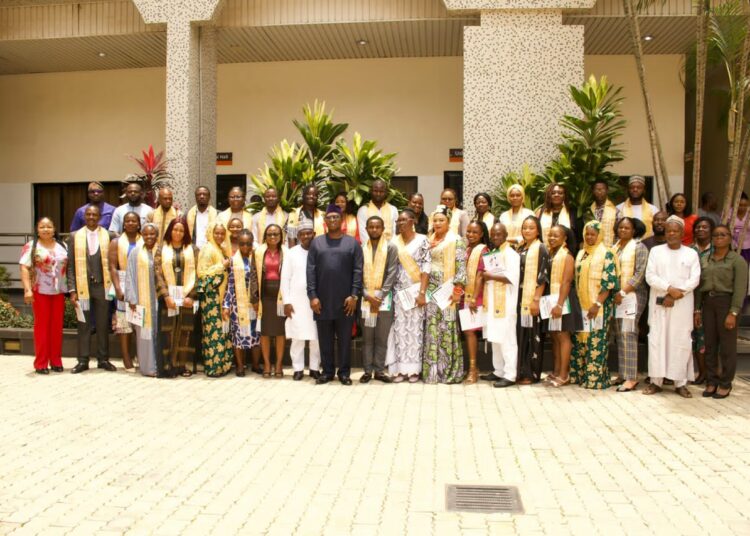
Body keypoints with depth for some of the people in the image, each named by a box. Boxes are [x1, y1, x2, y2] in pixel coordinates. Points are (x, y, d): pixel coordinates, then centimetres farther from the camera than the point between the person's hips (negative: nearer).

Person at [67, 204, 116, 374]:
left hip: (102, 286, 0)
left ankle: (103, 359, 16)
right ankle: (83, 360, 13)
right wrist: (72, 290, -4)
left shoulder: (107, 236, 2)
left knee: (103, 324, 7)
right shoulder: (75, 236, 4)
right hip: (83, 286, 0)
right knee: (84, 325, 6)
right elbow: (70, 265, 3)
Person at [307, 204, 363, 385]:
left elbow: (358, 270, -2)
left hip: (345, 300, -1)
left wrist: (354, 295, -10)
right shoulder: (317, 242, 8)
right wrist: (312, 295, -6)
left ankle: (344, 372, 15)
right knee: (325, 339, 8)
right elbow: (311, 270, 2)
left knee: (345, 338, 5)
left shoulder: (352, 243, 4)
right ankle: (327, 371, 18)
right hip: (322, 300, 1)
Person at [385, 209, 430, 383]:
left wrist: (422, 292, -13)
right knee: (399, 329, 2)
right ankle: (400, 368, 6)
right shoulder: (394, 241, 8)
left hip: (415, 290, -3)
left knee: (415, 328, 0)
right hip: (398, 291, 3)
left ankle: (414, 369, 7)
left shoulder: (422, 240, -2)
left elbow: (426, 268, -7)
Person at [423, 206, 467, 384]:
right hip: (431, 289, 6)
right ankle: (432, 370, 10)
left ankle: (449, 370, 0)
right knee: (431, 328, 5)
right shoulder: (428, 241, 16)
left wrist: (457, 290, -17)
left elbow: (461, 267, -9)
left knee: (447, 328, -6)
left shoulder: (456, 240, -2)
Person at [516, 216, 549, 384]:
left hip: (532, 299, -7)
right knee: (520, 334, 8)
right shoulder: (520, 249, 15)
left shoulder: (540, 249, -5)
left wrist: (536, 299, -18)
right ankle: (521, 371, 15)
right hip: (520, 297, 7)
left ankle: (531, 373, 5)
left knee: (532, 335, -2)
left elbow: (542, 277, -12)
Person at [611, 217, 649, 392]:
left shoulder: (639, 247, -1)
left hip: (633, 295, -6)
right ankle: (622, 374, 11)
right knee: (619, 334, 5)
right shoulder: (614, 248, 16)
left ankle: (631, 378, -10)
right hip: (616, 296, 6)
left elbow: (640, 274, -10)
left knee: (628, 333, -11)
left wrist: (623, 292, -14)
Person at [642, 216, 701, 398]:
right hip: (659, 304, 0)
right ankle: (656, 381, 5)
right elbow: (650, 276, -2)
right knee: (657, 340, -2)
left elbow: (694, 279, -2)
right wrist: (669, 289, -15)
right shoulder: (656, 251, 9)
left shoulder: (691, 254, 8)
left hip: (683, 305, 0)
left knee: (681, 341, -1)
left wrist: (676, 295, -13)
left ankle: (680, 383, 6)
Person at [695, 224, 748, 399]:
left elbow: (740, 288, -9)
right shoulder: (705, 260, 12)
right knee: (710, 345, 7)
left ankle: (725, 383, 9)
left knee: (727, 345, 0)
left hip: (726, 303, -5)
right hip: (708, 303, 5)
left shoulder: (737, 260, -3)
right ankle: (712, 381, 15)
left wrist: (733, 313, -15)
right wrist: (697, 310, 9)